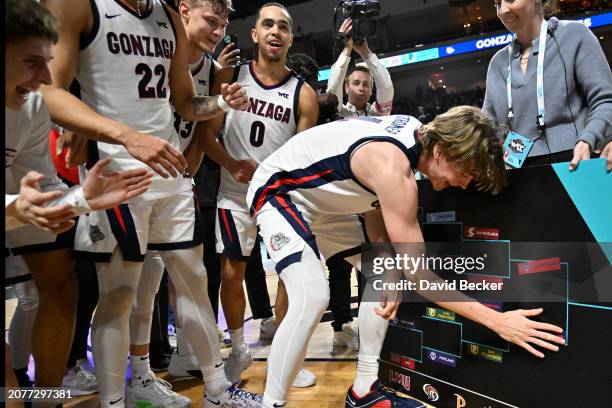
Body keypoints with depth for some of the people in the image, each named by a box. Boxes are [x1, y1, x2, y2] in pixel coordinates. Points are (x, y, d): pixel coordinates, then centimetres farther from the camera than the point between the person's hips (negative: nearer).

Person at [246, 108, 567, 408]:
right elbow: (417, 274, -29)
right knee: (313, 296, -28)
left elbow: (376, 203, 1)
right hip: (278, 191, -9)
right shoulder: (392, 168, -35)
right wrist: (498, 321, -26)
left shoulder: (416, 132, -8)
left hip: (321, 202, 10)